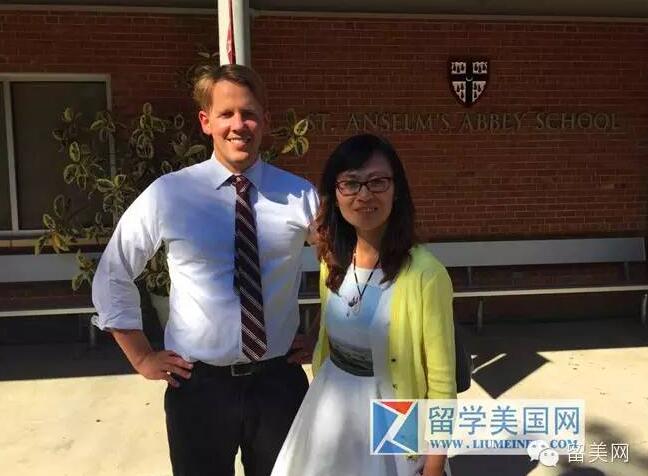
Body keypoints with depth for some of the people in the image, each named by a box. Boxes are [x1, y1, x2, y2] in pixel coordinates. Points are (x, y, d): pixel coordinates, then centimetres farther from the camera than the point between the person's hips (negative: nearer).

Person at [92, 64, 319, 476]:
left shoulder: (301, 196, -7)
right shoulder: (166, 195, -8)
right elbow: (112, 278, 4)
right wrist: (143, 357, 2)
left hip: (278, 381, 1)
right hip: (198, 384, 0)